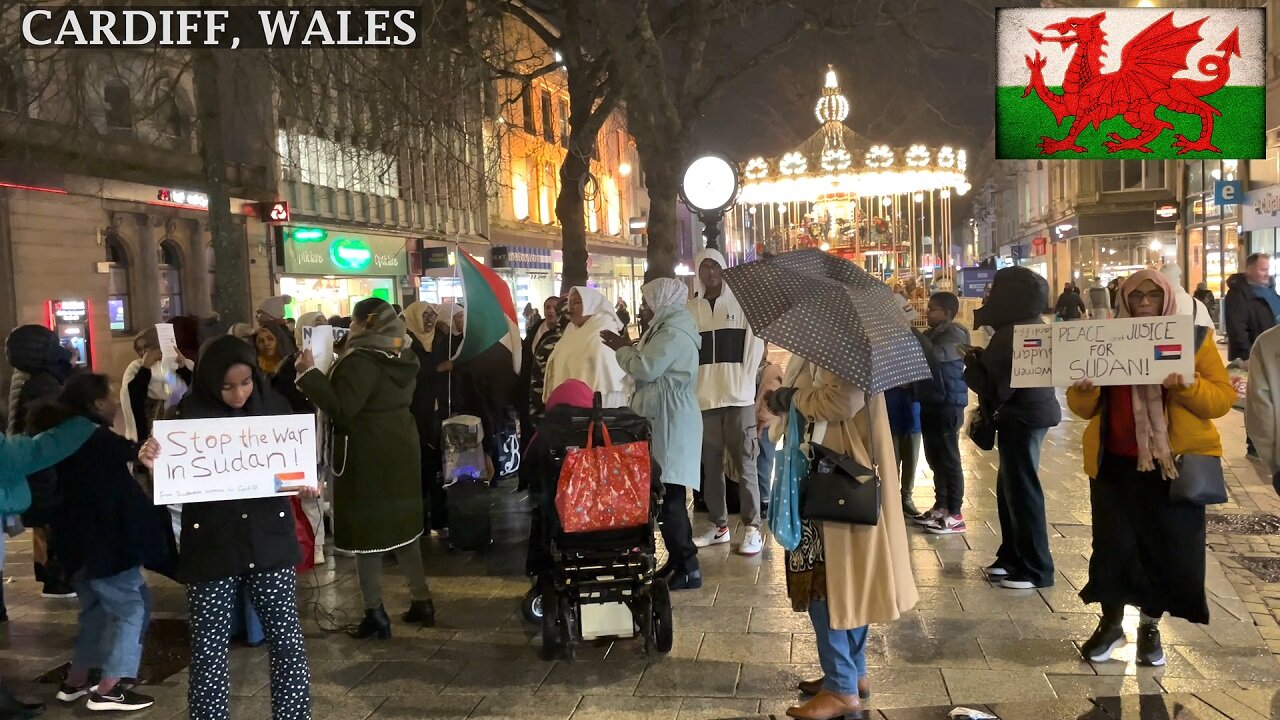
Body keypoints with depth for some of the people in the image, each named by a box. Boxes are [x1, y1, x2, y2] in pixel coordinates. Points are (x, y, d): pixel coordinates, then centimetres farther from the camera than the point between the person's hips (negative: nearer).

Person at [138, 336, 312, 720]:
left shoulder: (273, 404, 0)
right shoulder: (190, 412, -6)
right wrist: (154, 464, -24)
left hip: (269, 536, 2)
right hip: (212, 542, -1)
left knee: (287, 640, 7)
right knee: (209, 649, 6)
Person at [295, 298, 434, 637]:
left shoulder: (361, 361, -18)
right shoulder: (403, 357, 9)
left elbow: (341, 410, -24)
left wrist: (309, 374, -20)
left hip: (367, 456, -8)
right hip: (400, 450, 8)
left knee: (367, 530, 0)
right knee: (400, 524, 15)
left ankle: (376, 614, 5)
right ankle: (422, 601, 20)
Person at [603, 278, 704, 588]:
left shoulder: (672, 332, -16)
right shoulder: (670, 326, 18)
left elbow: (645, 369, -20)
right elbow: (653, 365, 20)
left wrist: (621, 349, -4)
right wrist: (630, 346, 11)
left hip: (670, 421, -11)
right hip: (666, 419, 11)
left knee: (669, 495, -9)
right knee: (669, 494, 13)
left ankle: (687, 568, -4)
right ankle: (681, 561, 20)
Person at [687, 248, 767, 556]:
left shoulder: (742, 302, 2)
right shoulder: (690, 308, 7)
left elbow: (755, 343, 2)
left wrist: (744, 380, -4)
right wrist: (695, 384, 2)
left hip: (738, 396, -3)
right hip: (704, 398, 3)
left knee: (745, 464, -1)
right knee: (711, 466, 9)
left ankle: (753, 528, 3)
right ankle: (718, 525, 19)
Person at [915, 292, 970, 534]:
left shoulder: (955, 334, -12)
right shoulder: (932, 333, 15)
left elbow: (936, 355, -29)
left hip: (948, 405, -9)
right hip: (930, 403, 9)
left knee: (949, 460, -6)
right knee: (934, 459, 14)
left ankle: (955, 515, -1)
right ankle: (941, 506, 24)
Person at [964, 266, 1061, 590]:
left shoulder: (1011, 335, -21)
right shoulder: (1031, 328, 10)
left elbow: (997, 388, -21)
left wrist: (972, 362, -7)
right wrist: (982, 360, 8)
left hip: (1021, 418, -10)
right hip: (1030, 412, 10)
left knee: (1022, 492, -3)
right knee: (1010, 488, 17)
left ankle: (1036, 569, 5)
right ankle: (1012, 555, 27)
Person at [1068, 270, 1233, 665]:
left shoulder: (1194, 337, 0)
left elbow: (1223, 397, -5)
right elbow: (1085, 408, 6)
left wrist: (1189, 384, -24)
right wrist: (1083, 389, -16)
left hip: (1176, 463, -1)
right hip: (1116, 463, 1)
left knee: (1169, 548, 6)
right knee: (1112, 544, 3)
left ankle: (1150, 626, 25)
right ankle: (1111, 623, 22)